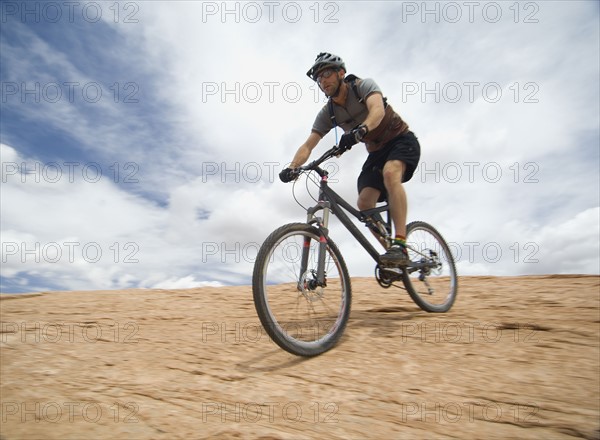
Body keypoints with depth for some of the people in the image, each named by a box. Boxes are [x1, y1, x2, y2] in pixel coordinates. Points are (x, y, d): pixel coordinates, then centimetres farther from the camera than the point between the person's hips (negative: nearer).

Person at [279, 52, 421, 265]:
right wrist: (292, 167, -29)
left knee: (390, 173, -37)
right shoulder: (327, 113, -4)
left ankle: (400, 247, -39)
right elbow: (307, 146, -11)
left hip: (402, 140, -5)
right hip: (376, 152, 5)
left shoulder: (363, 85, -16)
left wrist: (359, 130, -57)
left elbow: (378, 110, -37)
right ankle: (394, 251, 1)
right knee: (364, 203, -14)